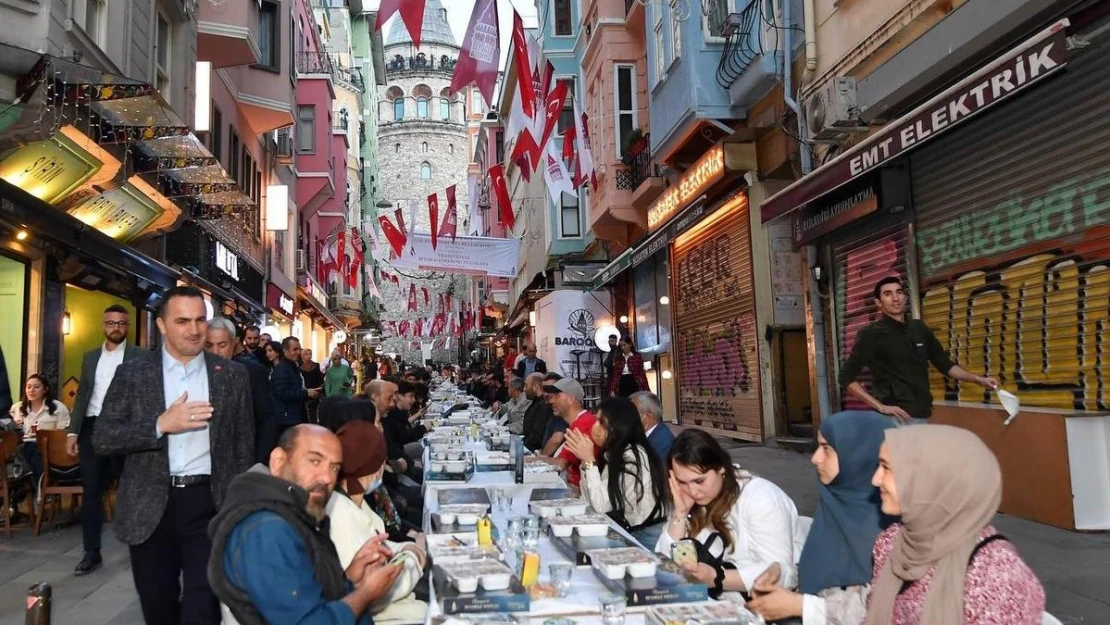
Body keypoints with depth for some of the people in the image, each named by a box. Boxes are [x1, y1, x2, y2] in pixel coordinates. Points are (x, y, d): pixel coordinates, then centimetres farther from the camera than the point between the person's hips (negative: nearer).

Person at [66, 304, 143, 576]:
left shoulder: (140, 356, -1)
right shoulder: (90, 356, 13)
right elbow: (82, 395, 14)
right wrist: (73, 431, 6)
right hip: (92, 428, 4)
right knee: (91, 492, 5)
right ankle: (92, 553, 12)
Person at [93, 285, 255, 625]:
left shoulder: (232, 375, 3)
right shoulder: (132, 373, 2)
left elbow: (244, 444, 6)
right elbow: (102, 439, -4)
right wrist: (161, 424, -18)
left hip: (210, 505, -1)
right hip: (149, 508, 1)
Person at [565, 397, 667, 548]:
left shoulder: (633, 456, -21)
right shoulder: (612, 454, 7)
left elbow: (601, 506, -21)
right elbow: (592, 501, 3)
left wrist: (589, 460, -20)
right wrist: (585, 460, -4)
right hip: (629, 531, 8)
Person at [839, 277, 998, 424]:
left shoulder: (919, 329, 12)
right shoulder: (871, 334, -5)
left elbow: (944, 364, 22)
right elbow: (847, 377, -7)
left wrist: (978, 379, 9)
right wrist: (880, 407, -13)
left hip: (922, 416, 6)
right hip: (897, 419, -6)